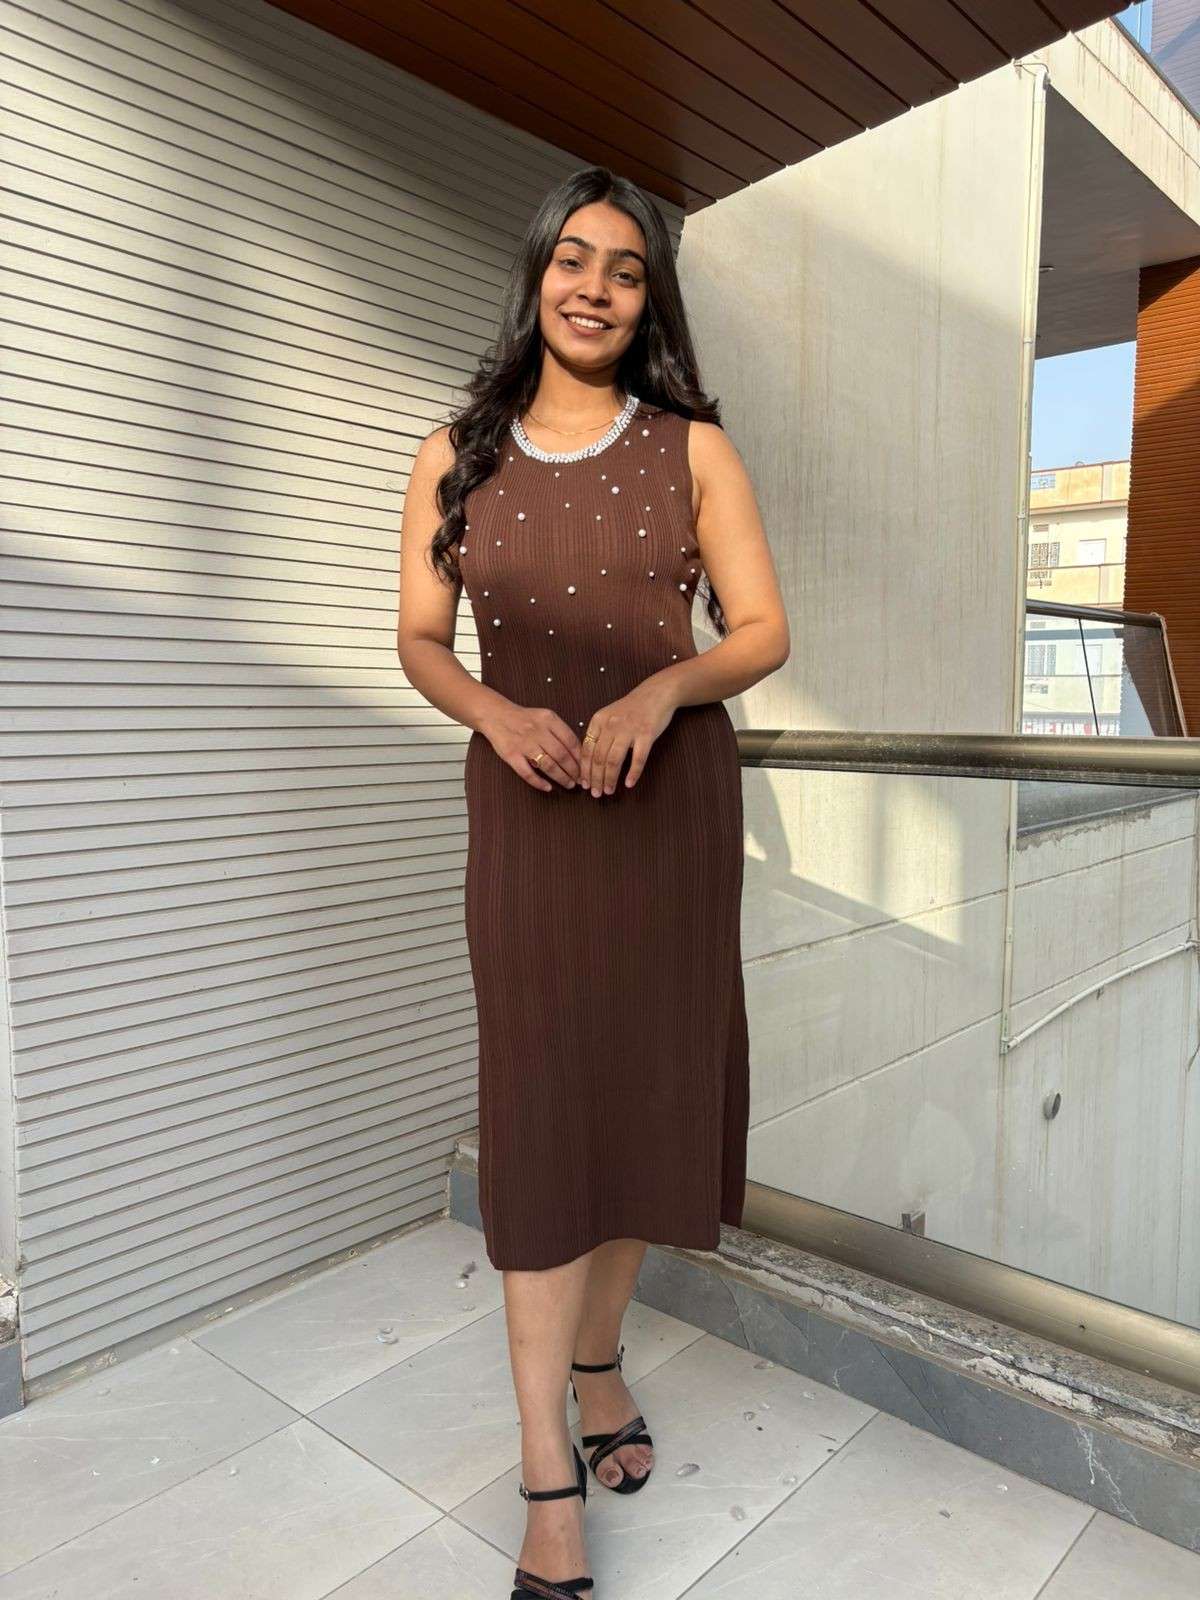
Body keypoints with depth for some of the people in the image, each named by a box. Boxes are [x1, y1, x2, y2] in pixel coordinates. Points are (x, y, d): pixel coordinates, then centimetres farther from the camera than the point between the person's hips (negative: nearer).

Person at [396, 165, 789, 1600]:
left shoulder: (693, 449, 4)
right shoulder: (456, 457, 7)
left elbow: (762, 631, 2)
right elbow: (420, 639, 6)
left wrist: (662, 688, -17)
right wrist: (495, 710, -14)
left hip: (671, 799, 1)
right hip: (526, 804, 0)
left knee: (649, 1081, 9)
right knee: (539, 1106, -1)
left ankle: (597, 1352, 35)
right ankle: (549, 1480, 12)